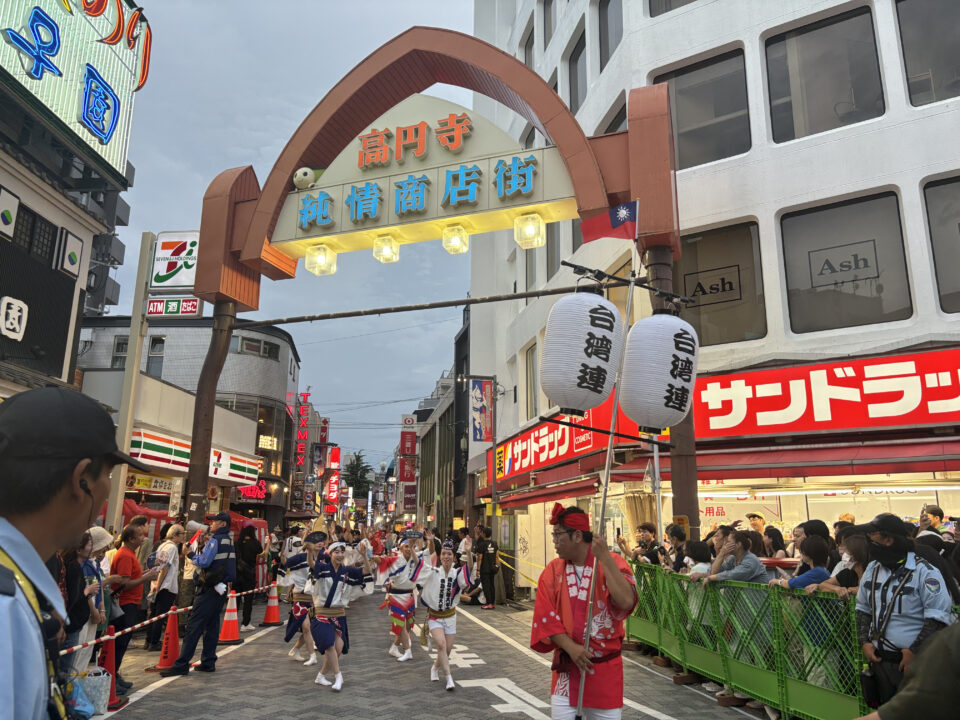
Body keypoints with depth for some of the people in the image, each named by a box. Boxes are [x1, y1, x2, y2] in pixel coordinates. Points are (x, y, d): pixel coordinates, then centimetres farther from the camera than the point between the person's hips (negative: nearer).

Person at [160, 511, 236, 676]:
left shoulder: (215, 540, -12)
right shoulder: (229, 542, 15)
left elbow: (204, 562, -18)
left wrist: (191, 554, -2)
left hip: (209, 590, -9)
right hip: (221, 589, 9)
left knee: (193, 627, -7)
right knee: (212, 626, 12)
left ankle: (181, 665, -5)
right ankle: (208, 662, 16)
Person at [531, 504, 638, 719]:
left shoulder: (613, 563, -9)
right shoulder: (553, 571, -1)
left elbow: (626, 601, -26)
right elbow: (546, 616, -3)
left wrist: (604, 558, -26)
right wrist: (571, 647, -15)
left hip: (605, 667, -2)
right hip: (566, 666, 2)